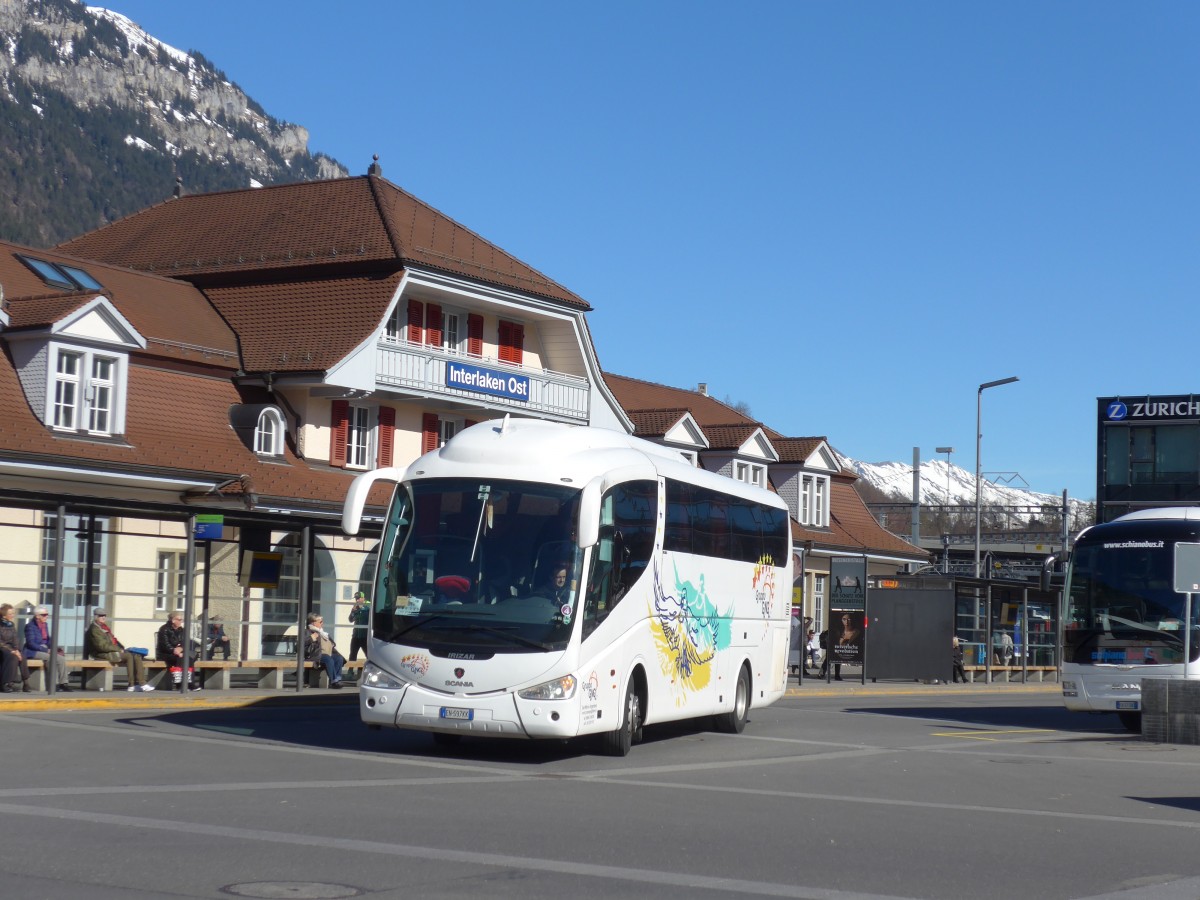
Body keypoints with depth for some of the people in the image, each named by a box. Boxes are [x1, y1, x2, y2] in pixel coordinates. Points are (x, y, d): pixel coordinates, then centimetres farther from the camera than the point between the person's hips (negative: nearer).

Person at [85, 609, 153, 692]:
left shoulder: (104, 627, 20)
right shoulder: (94, 630, -11)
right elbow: (102, 646, -19)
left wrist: (122, 648, 8)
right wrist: (118, 649, -16)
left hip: (114, 651, 9)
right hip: (103, 654, -9)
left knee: (137, 656, -9)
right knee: (129, 656, -26)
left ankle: (141, 683, -16)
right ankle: (131, 685, -22)